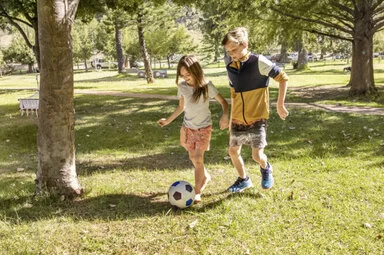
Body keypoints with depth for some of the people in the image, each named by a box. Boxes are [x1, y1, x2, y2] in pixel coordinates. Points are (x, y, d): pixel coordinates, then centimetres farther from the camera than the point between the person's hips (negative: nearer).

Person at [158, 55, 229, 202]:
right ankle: (205, 177, 39)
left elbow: (223, 102, -10)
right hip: (188, 127, 4)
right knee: (193, 158, 12)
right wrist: (168, 120, 12)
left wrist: (225, 116, -28)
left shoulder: (206, 86, -17)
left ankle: (197, 192, -5)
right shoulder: (182, 87, -6)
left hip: (204, 127, -4)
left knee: (198, 158, -12)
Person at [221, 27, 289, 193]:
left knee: (257, 156, -6)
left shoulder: (259, 62, -15)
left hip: (257, 118, -5)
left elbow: (283, 78, -9)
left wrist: (280, 105, -8)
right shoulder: (230, 67, 3)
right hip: (238, 120, 6)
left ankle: (266, 168, 30)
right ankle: (243, 179, 32)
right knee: (233, 151, 9)